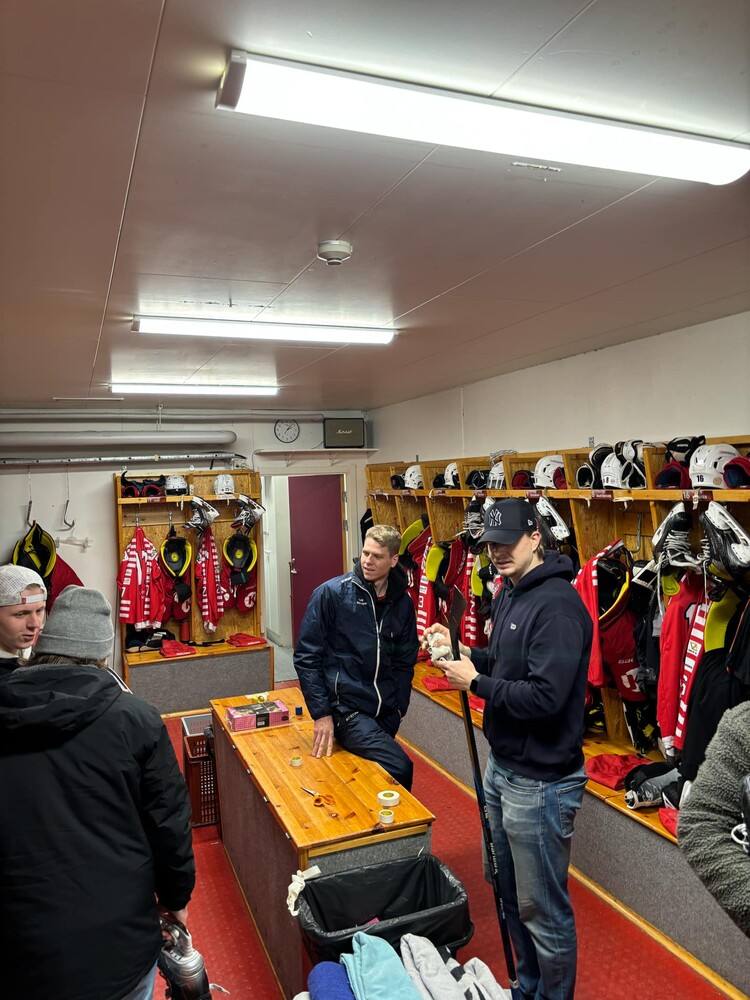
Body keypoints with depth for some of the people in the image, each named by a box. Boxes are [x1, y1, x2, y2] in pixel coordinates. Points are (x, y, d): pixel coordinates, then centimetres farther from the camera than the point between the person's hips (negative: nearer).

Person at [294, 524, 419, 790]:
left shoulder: (402, 603, 5)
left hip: (386, 713, 5)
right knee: (400, 768, -20)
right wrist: (321, 713, -9)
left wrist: (399, 708, 6)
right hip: (345, 707, -5)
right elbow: (306, 656, -6)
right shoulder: (331, 593, -8)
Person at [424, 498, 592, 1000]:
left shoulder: (557, 605, -24)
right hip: (502, 766, 10)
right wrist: (467, 654, -2)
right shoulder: (509, 592, 6)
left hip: (540, 782, -10)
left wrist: (476, 682, -19)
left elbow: (545, 696, -29)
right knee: (512, 893, 26)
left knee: (543, 908, 10)